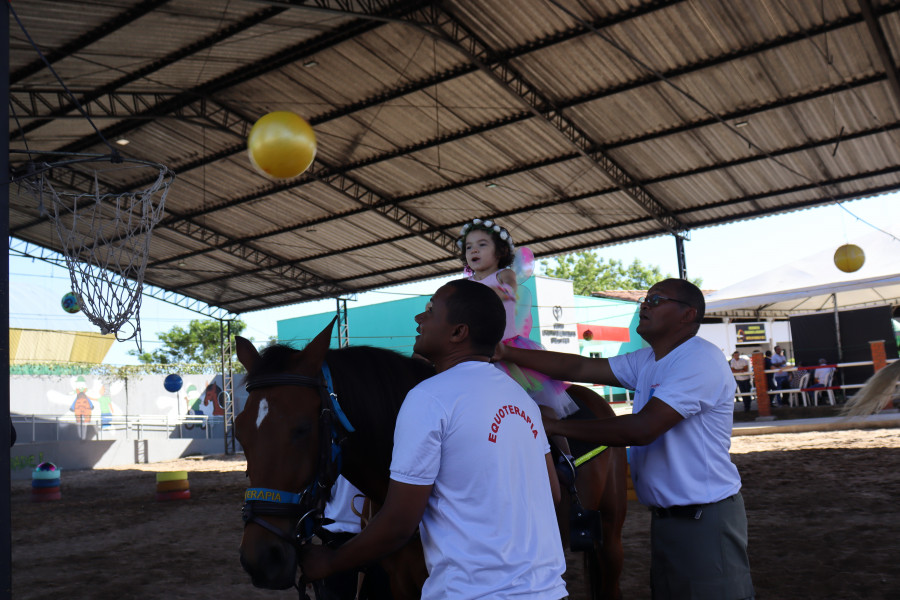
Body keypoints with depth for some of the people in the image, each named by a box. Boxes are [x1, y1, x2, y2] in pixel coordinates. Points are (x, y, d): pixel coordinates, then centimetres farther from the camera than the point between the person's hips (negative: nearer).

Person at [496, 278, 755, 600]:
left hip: (705, 520, -8)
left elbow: (641, 429, -25)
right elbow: (579, 368, 3)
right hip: (665, 518, 8)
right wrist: (506, 352, -6)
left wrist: (555, 425, -20)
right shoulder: (646, 362, 11)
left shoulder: (700, 361, -18)